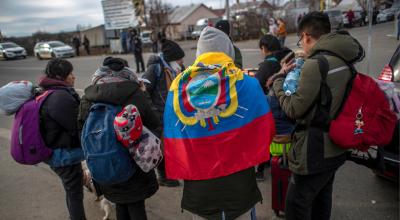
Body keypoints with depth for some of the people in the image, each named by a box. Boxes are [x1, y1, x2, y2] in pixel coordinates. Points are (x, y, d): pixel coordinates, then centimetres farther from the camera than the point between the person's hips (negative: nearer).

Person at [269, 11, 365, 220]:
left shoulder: (315, 64, -22)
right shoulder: (344, 60, 5)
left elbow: (294, 109, -18)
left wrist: (279, 78, -6)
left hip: (316, 150, -9)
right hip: (335, 147, 9)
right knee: (321, 199, 24)